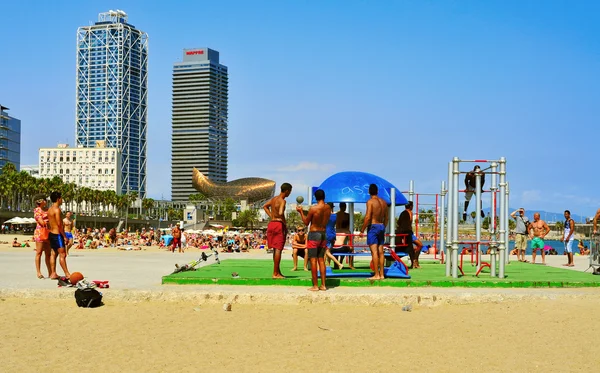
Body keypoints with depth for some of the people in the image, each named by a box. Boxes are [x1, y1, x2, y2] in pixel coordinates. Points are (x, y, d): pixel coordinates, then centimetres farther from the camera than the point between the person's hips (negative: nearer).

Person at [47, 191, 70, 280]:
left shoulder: (50, 209, 12)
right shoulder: (57, 210, -17)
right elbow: (59, 225, -21)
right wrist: (64, 236, -16)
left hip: (51, 233, 10)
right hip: (57, 234, -10)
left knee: (54, 254, 11)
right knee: (62, 254, -7)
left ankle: (53, 274, 13)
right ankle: (67, 274, -5)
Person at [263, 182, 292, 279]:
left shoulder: (274, 198, 12)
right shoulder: (282, 201, -14)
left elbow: (265, 206, 27)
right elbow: (281, 213, -29)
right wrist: (285, 225, -15)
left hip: (271, 224, 9)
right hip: (279, 225, -9)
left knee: (275, 249, 15)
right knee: (278, 249, -5)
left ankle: (278, 271, 23)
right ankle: (275, 273, -4)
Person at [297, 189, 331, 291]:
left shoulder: (313, 208, -16)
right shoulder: (328, 208, 0)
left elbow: (306, 222, -5)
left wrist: (301, 212, 9)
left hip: (314, 234, -6)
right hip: (323, 234, 6)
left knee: (313, 260, -2)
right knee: (321, 260, 11)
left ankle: (315, 285, -2)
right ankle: (323, 285, 11)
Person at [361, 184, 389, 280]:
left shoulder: (370, 202, -11)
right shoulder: (383, 202, 10)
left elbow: (368, 217, -18)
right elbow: (386, 218, 15)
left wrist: (362, 230, -10)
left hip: (373, 226, -7)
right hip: (381, 226, 7)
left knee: (374, 252, -7)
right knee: (380, 251, 9)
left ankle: (376, 275, -10)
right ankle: (381, 274, 11)